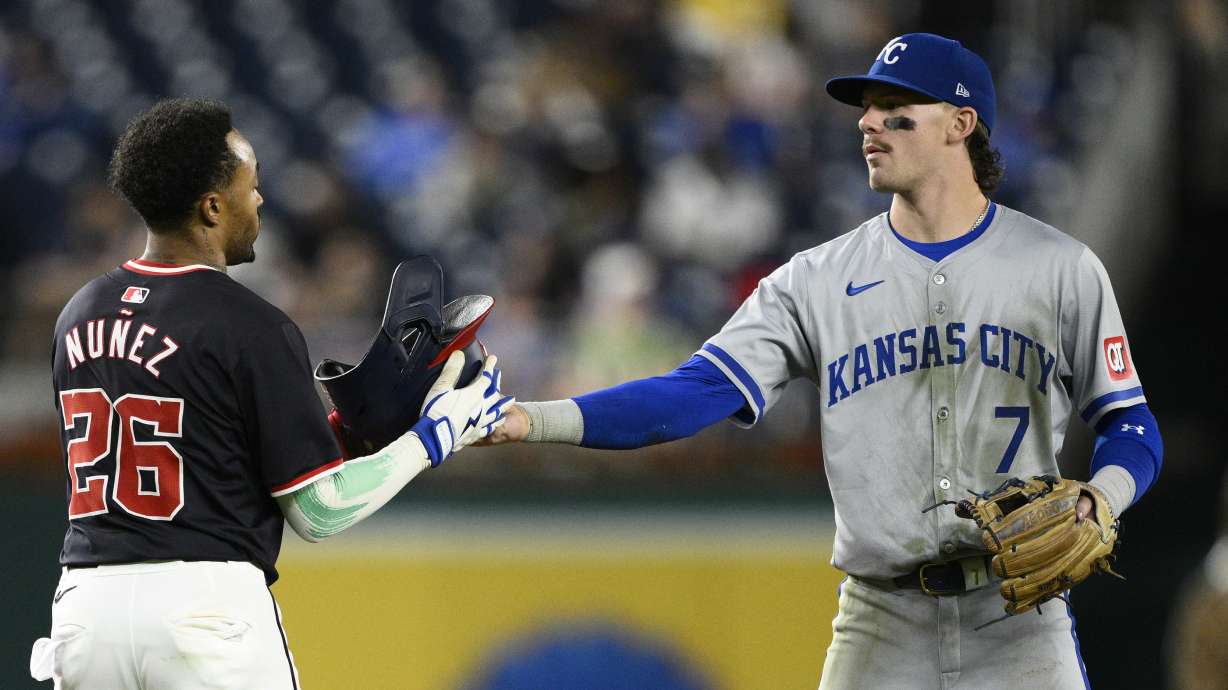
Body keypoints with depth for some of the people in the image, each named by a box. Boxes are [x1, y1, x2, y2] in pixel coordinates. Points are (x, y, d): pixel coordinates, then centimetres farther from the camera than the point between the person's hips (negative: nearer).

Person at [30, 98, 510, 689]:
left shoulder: (79, 314, 10)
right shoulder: (252, 328, -10)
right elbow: (317, 513, -8)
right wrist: (433, 439, 5)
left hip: (86, 600, 6)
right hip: (206, 602, -6)